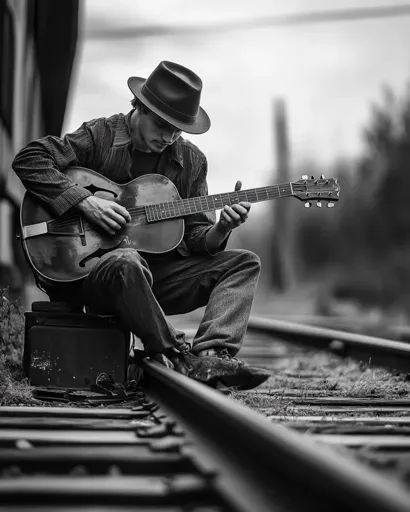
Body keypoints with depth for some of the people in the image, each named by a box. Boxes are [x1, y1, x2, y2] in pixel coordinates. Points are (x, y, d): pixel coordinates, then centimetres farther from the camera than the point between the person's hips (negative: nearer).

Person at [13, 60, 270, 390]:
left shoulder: (191, 161, 8)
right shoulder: (99, 137, -5)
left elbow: (194, 236, 8)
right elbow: (28, 160, -14)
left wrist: (221, 229, -15)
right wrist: (85, 202, -22)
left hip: (156, 273, 6)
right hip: (89, 271, -5)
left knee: (244, 262, -8)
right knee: (126, 262, -41)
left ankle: (211, 357, -29)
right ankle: (177, 358, -26)